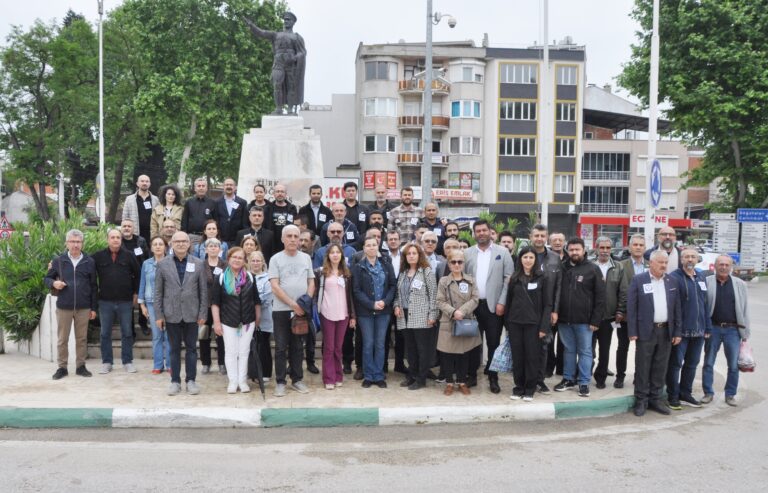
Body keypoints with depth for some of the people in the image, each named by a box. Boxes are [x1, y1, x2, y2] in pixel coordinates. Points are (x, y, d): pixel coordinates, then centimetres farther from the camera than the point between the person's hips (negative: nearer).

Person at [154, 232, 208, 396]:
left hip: (191, 314, 0)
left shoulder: (199, 264, 2)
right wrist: (159, 315, -3)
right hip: (171, 314, 0)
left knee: (191, 348, 6)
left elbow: (203, 290, 2)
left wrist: (203, 314, -2)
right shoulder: (163, 264, 1)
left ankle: (190, 380, 16)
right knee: (174, 349, 8)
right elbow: (158, 291, 2)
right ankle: (175, 381, 17)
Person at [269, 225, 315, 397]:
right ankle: (280, 382, 10)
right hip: (281, 310, -3)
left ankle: (297, 380, 19)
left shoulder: (306, 258, 8)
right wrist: (293, 304, -14)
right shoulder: (276, 259, -2)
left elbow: (311, 282, 10)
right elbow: (275, 286, -9)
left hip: (301, 310, 3)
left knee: (297, 346, 11)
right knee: (281, 347, 2)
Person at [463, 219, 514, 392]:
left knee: (493, 343, 4)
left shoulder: (503, 252, 1)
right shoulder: (467, 253, 6)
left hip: (494, 305, -1)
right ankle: (472, 375, 19)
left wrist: (502, 302, -9)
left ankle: (493, 378, 13)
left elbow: (509, 279, -2)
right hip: (472, 305, 2)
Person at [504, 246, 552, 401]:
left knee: (532, 357, 3)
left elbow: (547, 304, -3)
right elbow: (509, 301, 10)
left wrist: (544, 327, -10)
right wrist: (507, 323, 5)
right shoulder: (514, 278, 7)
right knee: (517, 357, 6)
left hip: (533, 323, -2)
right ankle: (519, 387, 18)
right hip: (515, 323, 3)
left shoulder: (542, 277, -1)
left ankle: (529, 389, 14)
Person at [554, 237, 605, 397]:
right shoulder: (562, 268, 5)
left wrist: (595, 320, -9)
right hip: (564, 319, 3)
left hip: (584, 320, -3)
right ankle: (568, 379, 23)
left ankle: (584, 383, 13)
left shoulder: (593, 269, -3)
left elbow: (600, 296, -4)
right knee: (569, 350, 13)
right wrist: (555, 312, 1)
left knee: (585, 351, 5)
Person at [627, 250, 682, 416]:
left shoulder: (671, 281, 7)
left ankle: (655, 399, 21)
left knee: (660, 368, 10)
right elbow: (631, 307, -6)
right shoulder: (638, 280, -4)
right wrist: (632, 332, -10)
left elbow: (677, 308, 9)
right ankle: (641, 401, 12)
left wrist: (677, 332, 4)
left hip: (666, 331, 4)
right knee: (642, 367, 2)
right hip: (646, 331, -4)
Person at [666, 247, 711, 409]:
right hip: (680, 330, -6)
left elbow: (705, 303, 14)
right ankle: (672, 396, 12)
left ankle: (685, 393, 26)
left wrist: (708, 327, 11)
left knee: (692, 363, 14)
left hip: (698, 330, 6)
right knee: (676, 363, 2)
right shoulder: (675, 277, -9)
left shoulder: (701, 277, 11)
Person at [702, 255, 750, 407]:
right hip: (713, 328, -1)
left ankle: (730, 394, 20)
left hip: (733, 329, 1)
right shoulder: (707, 282, -2)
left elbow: (745, 309, 5)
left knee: (733, 365, 6)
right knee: (708, 363, 6)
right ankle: (708, 393, 18)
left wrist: (745, 333, 2)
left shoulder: (740, 284, 3)